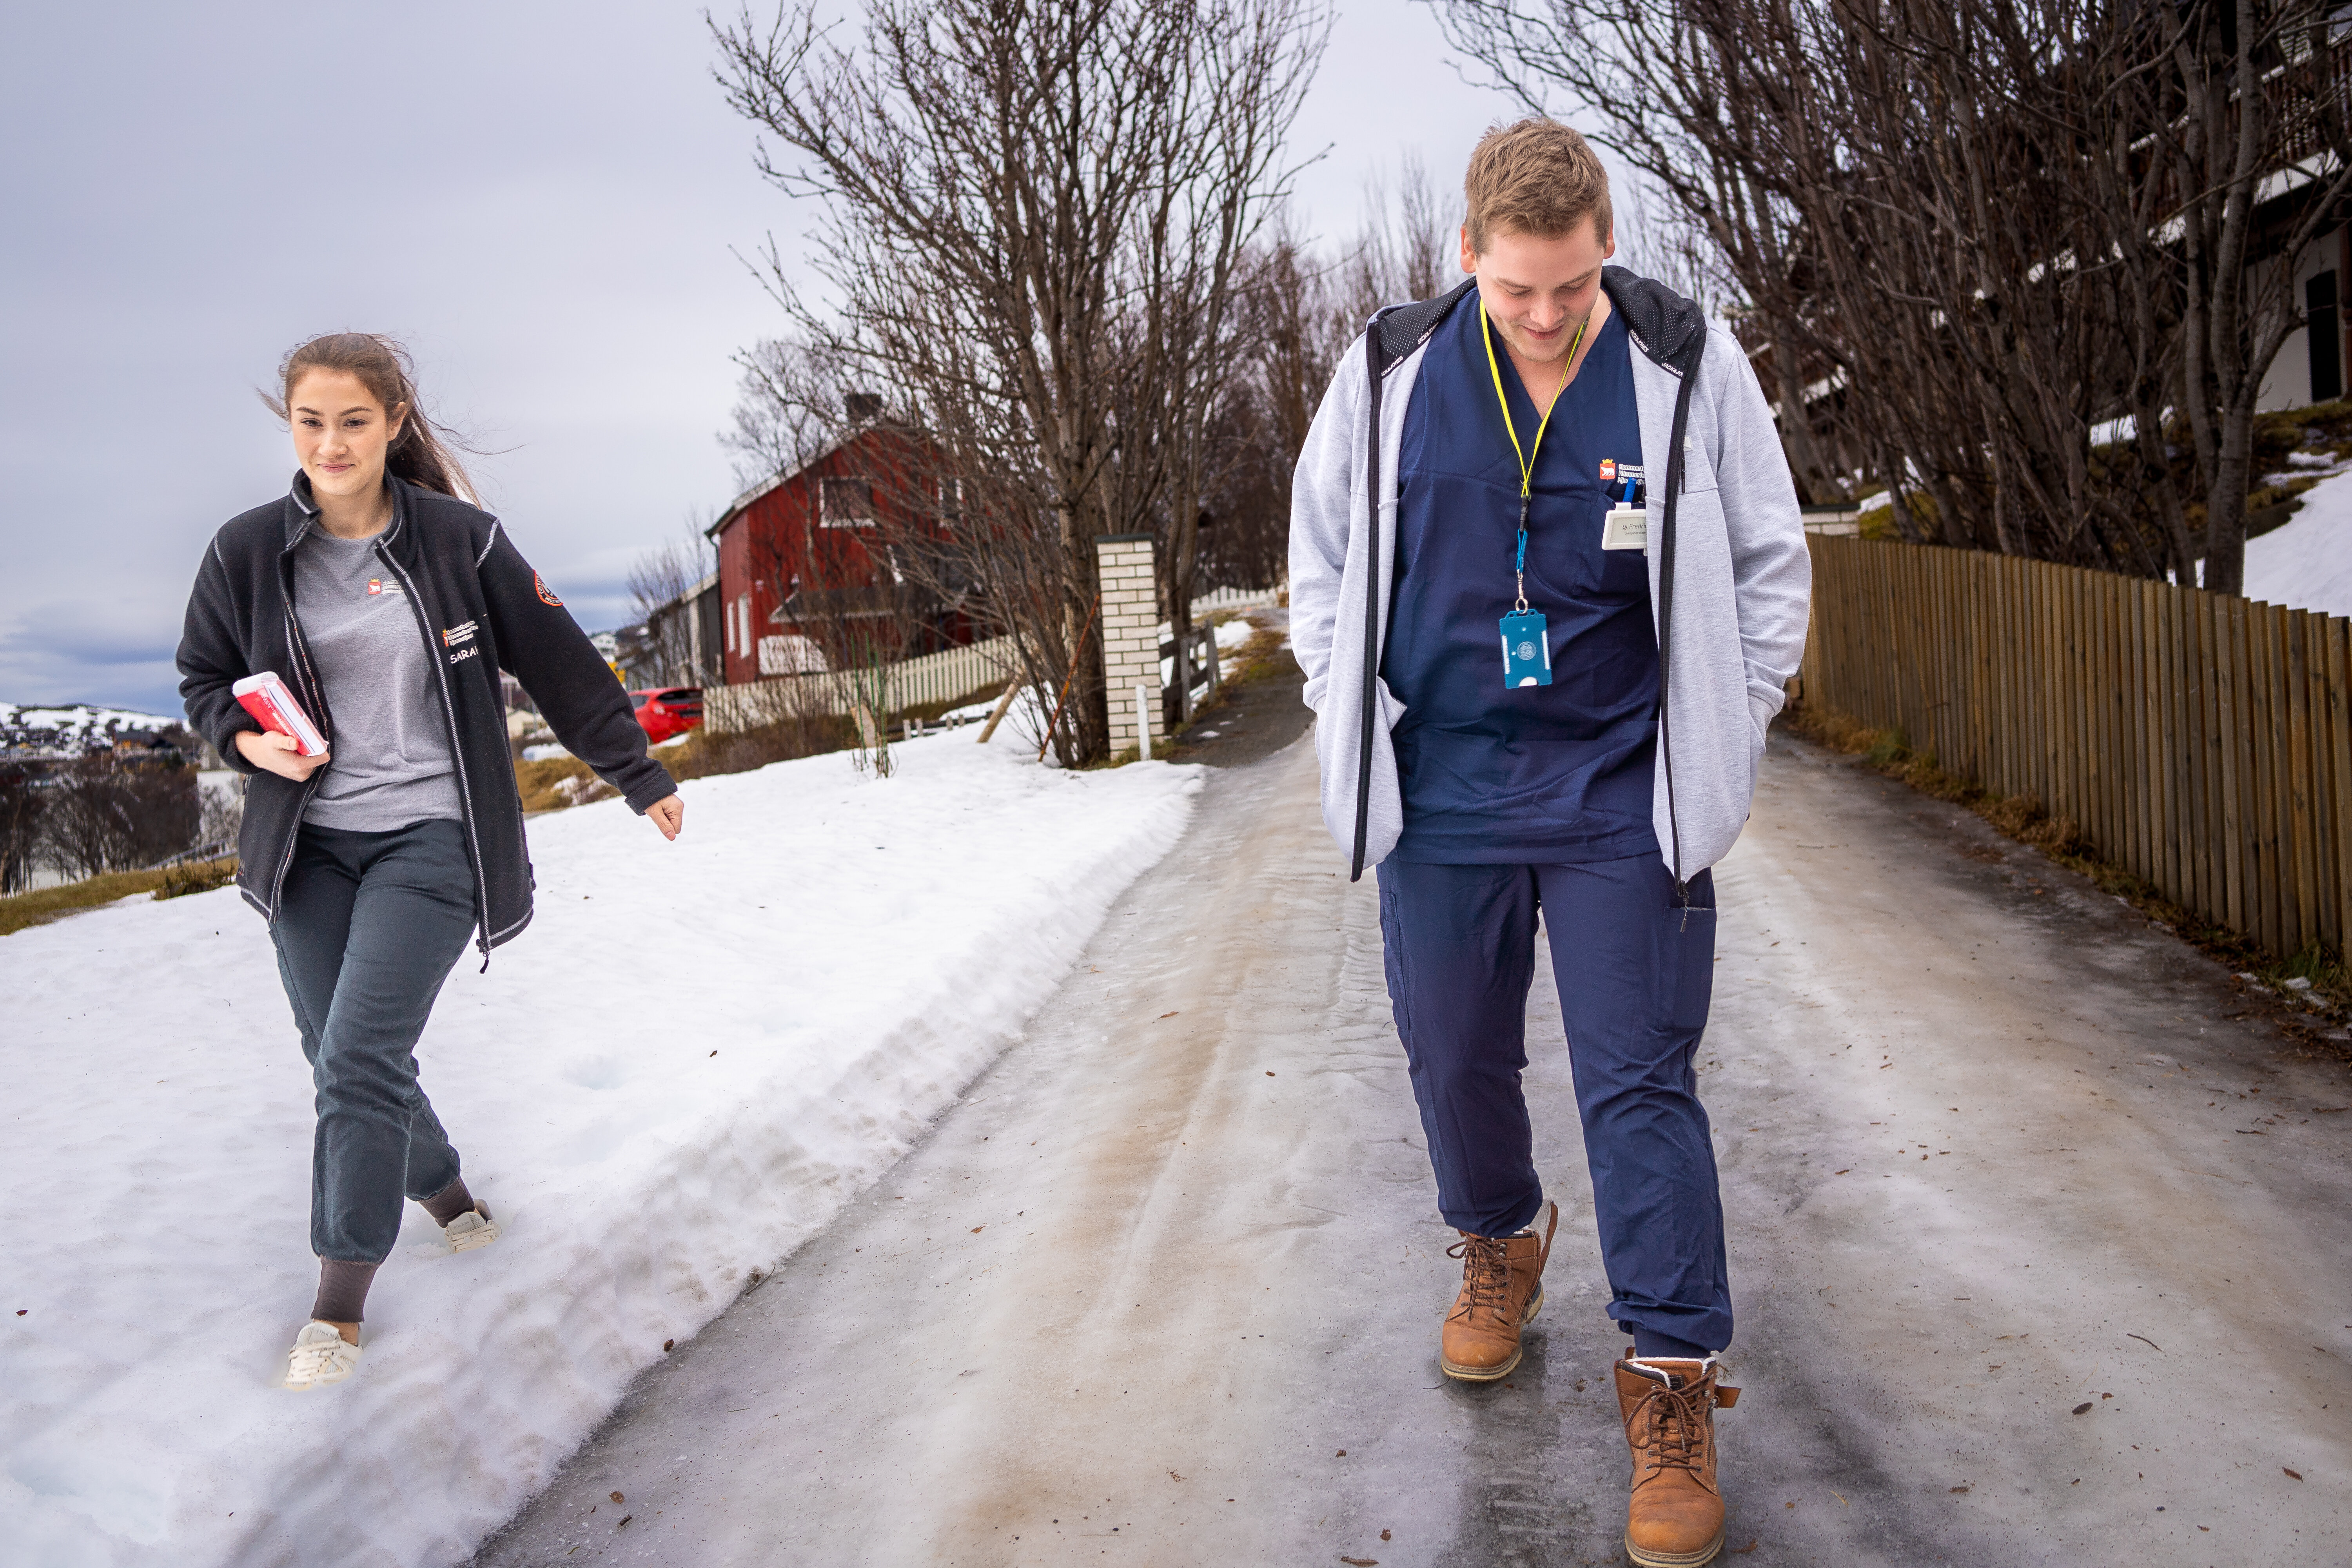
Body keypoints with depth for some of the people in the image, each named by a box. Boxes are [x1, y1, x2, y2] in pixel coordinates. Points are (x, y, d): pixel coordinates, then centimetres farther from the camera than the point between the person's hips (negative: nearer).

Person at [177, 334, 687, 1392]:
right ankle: (441, 1186, 39)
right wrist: (247, 740, -9)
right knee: (338, 1059, 10)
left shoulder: (461, 541, -6)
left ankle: (340, 1303, 1)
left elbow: (562, 668, 2)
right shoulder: (248, 550, 0)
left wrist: (639, 777, 7)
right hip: (309, 847, 4)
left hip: (431, 838, -4)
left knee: (360, 1058, -12)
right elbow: (203, 680, 13)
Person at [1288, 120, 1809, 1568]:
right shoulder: (1389, 373, 0)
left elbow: (1772, 567, 7)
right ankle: (1499, 1248, 44)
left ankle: (1673, 1381, 13)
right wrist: (1351, 718, 5)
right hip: (1439, 798, 2)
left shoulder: (1693, 368, -2)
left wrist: (1724, 743, 2)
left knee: (1641, 1087, 0)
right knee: (1457, 1064, 15)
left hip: (1624, 805, -2)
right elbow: (1322, 557, 12)